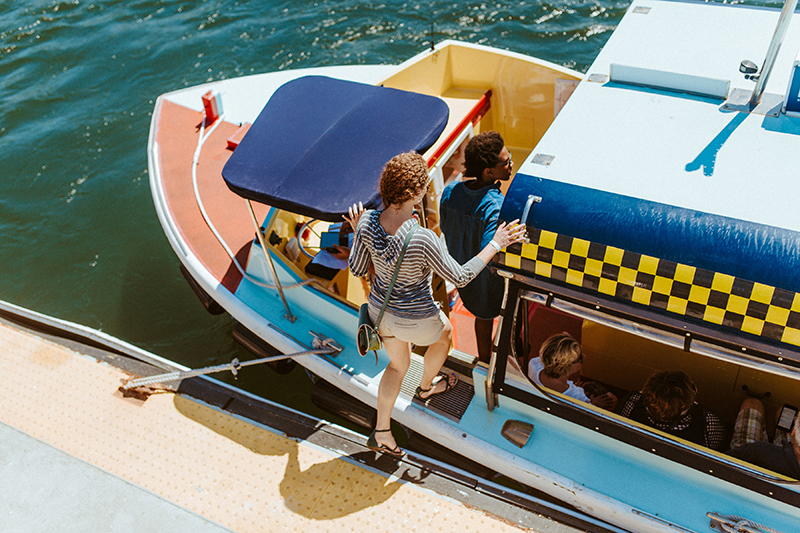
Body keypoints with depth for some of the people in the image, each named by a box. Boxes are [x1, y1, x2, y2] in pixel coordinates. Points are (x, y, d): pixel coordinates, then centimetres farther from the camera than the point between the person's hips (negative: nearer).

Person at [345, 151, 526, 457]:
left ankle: (381, 432, 34)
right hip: (416, 320, -5)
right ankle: (426, 387, 58)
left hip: (381, 309, 5)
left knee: (398, 365, 31)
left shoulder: (368, 222, -21)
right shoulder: (422, 240, -37)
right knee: (444, 334, 34)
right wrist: (495, 245, -16)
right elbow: (460, 277, -23)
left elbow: (357, 269, -6)